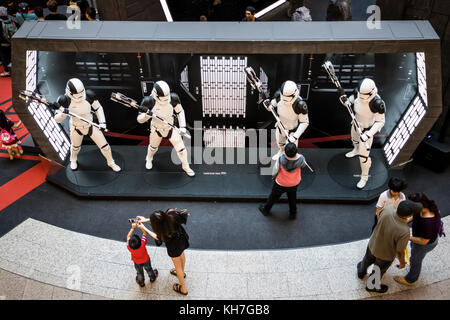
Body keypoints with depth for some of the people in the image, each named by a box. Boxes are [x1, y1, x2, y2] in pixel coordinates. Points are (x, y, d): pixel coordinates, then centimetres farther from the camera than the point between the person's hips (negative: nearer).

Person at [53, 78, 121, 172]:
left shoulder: (89, 95, -26)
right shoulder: (65, 100, -26)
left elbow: (98, 108, -8)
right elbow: (57, 119, -20)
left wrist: (102, 122, -18)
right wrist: (63, 112, -41)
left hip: (90, 125, 0)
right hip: (76, 127, 0)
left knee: (104, 146, 4)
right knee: (75, 146, 24)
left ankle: (111, 163, 33)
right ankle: (73, 160, 60)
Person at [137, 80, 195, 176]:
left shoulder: (173, 98, -25)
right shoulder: (149, 101, -28)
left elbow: (180, 111, -6)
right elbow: (139, 120, -23)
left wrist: (182, 126, -14)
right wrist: (147, 114, -44)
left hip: (170, 128, 1)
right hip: (156, 129, 0)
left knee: (180, 148, 0)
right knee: (153, 147, 23)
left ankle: (185, 166, 26)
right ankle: (149, 159, 58)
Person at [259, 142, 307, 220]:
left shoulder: (280, 160, -37)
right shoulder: (301, 159, -32)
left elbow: (275, 170, -18)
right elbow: (303, 165, -6)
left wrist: (273, 176, 4)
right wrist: (295, 154, 4)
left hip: (281, 183, -1)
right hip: (294, 184, 2)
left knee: (274, 196, 25)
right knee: (292, 198, 29)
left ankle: (266, 209, 50)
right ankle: (293, 214, 52)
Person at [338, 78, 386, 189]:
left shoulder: (377, 103, -36)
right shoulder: (357, 92, -21)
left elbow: (380, 122, -27)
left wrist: (368, 135, -35)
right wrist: (345, 100, -27)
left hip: (367, 129, -6)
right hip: (356, 123, 6)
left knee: (363, 156, 1)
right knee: (354, 139, 36)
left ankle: (364, 177, 26)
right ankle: (356, 150, 73)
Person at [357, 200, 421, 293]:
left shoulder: (388, 209, -30)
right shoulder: (404, 232, -41)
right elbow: (400, 252, -22)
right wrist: (402, 262, -2)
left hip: (373, 244, 4)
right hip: (385, 255, -4)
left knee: (367, 260, 35)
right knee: (379, 271, 28)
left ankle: (361, 272, 66)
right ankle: (371, 286, 57)